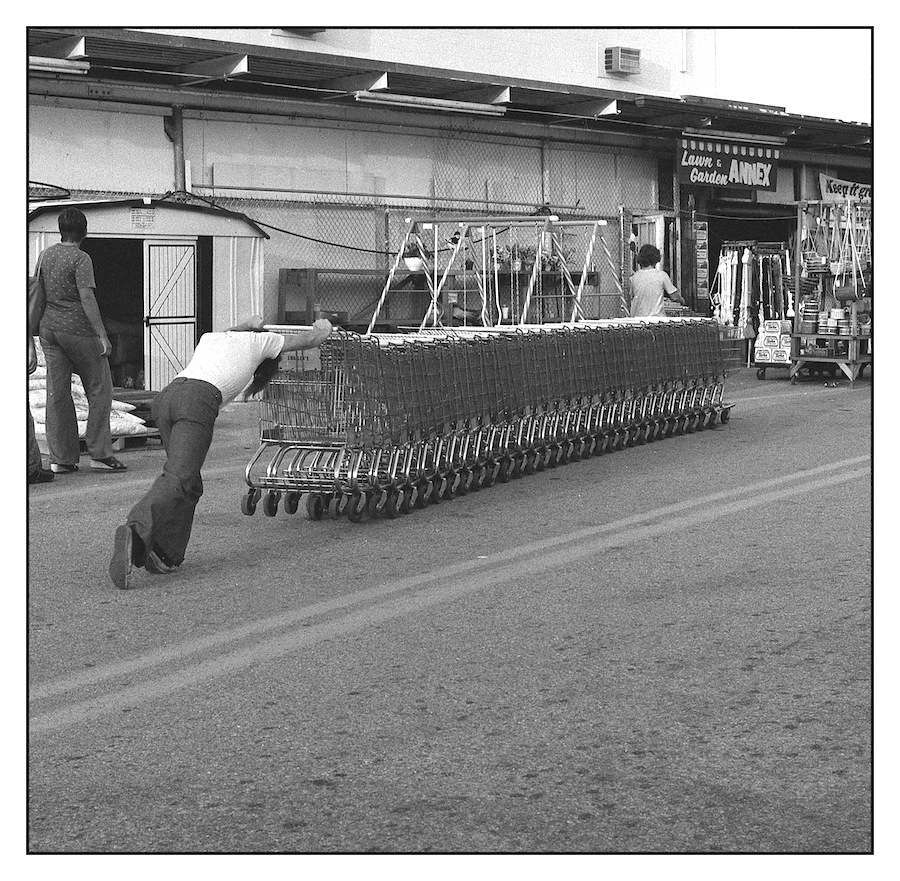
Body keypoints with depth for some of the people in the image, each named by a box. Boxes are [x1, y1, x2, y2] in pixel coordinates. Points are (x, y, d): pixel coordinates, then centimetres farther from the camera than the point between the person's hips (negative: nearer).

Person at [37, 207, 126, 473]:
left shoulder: (46, 254, 10)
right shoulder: (81, 259, -11)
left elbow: (40, 291, 17)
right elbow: (86, 297, -19)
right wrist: (102, 336, -19)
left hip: (49, 328, 7)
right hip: (78, 329, -7)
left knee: (57, 393, 6)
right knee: (99, 389, 2)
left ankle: (61, 458, 6)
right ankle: (100, 453, -1)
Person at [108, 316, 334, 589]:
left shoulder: (210, 337, 36)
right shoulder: (259, 341, 24)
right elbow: (312, 339, 38)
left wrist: (250, 324, 81)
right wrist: (322, 328, 59)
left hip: (165, 395, 7)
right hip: (199, 400, -6)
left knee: (177, 473, 13)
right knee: (180, 480, -15)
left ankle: (164, 554, 1)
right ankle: (136, 530, -38)